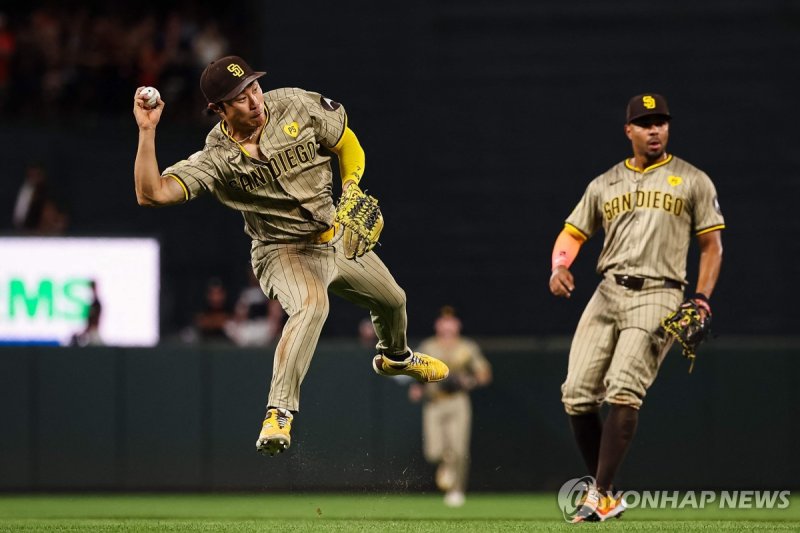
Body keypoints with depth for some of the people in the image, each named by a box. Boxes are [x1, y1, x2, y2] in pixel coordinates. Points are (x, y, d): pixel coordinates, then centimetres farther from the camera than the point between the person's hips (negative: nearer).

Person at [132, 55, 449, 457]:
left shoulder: (297, 106, -15)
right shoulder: (216, 159, -22)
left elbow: (346, 144, 2)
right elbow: (152, 193, -33)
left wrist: (352, 189, -14)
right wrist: (147, 131, -39)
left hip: (339, 239, 5)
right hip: (284, 253, -5)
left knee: (393, 301, 23)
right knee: (311, 304, -37)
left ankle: (395, 357, 59)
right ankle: (278, 415, -39)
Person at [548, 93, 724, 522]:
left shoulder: (693, 181, 9)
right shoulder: (605, 184, 17)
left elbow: (712, 246, 9)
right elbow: (572, 233, 17)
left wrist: (701, 301, -4)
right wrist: (559, 267, -6)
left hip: (658, 296, -4)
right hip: (608, 292, 4)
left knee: (624, 390, -22)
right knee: (577, 396, -6)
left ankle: (600, 495, -22)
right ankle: (605, 492, 8)